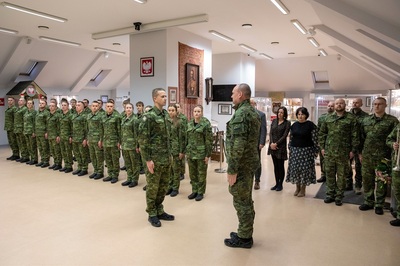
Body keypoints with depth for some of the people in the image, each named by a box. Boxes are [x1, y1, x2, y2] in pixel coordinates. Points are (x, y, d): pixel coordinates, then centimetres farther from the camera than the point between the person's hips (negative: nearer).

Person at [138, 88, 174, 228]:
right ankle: (152, 214, 20)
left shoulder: (165, 114, 10)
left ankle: (159, 211, 29)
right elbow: (143, 139, -15)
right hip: (155, 159, -7)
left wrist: (170, 154, 15)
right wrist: (148, 159, -17)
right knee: (152, 187, 5)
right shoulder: (149, 116, -14)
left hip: (166, 158, 7)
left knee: (163, 186, 15)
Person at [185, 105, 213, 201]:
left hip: (201, 153, -5)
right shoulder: (189, 124, 8)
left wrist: (208, 155, -13)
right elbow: (187, 138, 13)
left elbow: (209, 140, -11)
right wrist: (186, 151, 10)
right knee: (192, 173, 13)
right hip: (190, 153, 5)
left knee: (201, 174, 6)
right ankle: (194, 191, 28)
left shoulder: (206, 123, -9)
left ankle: (201, 192, 20)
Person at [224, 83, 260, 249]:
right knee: (246, 200, 18)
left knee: (241, 201, 1)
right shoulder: (253, 112, 13)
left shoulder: (241, 113, -18)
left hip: (241, 164, -10)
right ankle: (245, 233, 30)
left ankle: (243, 238, 14)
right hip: (250, 162, 10)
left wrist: (232, 169, -21)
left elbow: (238, 145, -25)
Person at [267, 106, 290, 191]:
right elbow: (271, 133, 5)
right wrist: (271, 143, -9)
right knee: (275, 166, 11)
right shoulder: (274, 121, 9)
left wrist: (276, 143, -14)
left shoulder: (287, 123, -3)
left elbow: (285, 135, -9)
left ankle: (280, 184, 14)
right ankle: (277, 183, 20)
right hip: (272, 146, 4)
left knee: (281, 166, 3)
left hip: (281, 147, -4)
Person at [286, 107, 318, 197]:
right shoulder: (294, 125, 8)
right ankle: (297, 187, 21)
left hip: (306, 150, -4)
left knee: (304, 169, 0)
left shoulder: (311, 125, -6)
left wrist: (316, 151, -9)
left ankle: (303, 189, 13)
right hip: (295, 150, 4)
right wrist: (290, 149, 10)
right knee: (295, 168, 6)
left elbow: (315, 139, -7)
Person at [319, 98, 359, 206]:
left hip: (343, 153, -3)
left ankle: (339, 196, 19)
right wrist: (322, 147, 6)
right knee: (329, 174, 10)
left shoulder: (351, 118, -1)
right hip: (329, 152, 3)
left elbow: (355, 136, -3)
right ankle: (330, 194, 23)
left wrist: (353, 150, -7)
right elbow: (321, 133, 11)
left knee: (341, 175, 7)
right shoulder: (328, 118, 9)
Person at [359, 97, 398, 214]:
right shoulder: (366, 120, 9)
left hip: (383, 156, -3)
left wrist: (392, 155, -7)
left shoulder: (392, 120, -2)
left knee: (381, 181, 6)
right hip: (367, 156, 3)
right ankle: (368, 202, 23)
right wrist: (360, 152, 9)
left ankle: (379, 204, 19)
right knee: (367, 180, 10)